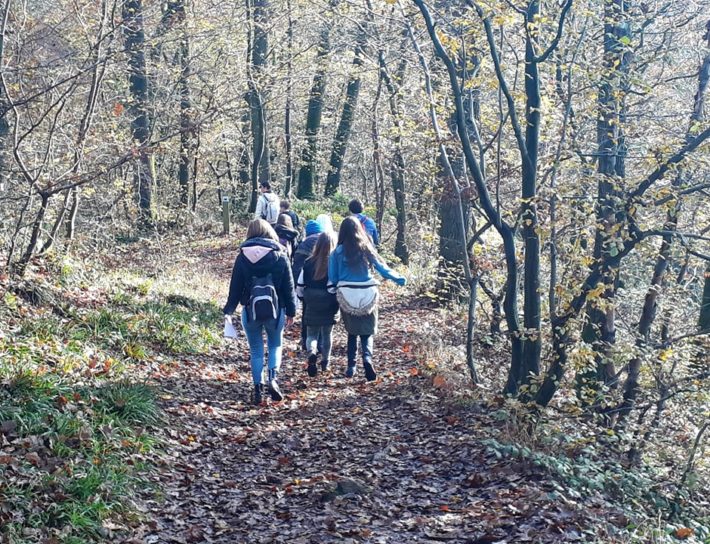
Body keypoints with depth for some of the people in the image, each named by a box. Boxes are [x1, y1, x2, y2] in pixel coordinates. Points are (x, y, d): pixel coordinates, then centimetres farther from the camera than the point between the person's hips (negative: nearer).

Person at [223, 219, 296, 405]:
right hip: (276, 310, 0)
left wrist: (229, 310, 10)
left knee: (256, 350, 12)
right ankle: (273, 379, -3)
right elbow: (289, 287, 0)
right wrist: (291, 311, 9)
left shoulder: (243, 257, -2)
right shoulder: (280, 256, -3)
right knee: (275, 346, 18)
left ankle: (258, 388, 10)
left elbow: (235, 286, 1)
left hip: (250, 310, 0)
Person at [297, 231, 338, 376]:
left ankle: (312, 353, -17)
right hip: (329, 308, -1)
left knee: (311, 334, 12)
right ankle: (325, 362, 27)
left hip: (311, 308, 1)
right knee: (327, 334, 18)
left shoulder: (309, 263, -3)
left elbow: (299, 286, 0)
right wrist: (338, 304, -4)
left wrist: (304, 299, 18)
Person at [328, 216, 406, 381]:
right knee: (367, 332, 9)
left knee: (352, 332, 16)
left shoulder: (338, 252, -3)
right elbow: (382, 268, 2)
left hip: (347, 296, 0)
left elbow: (332, 278, -1)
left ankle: (351, 366, 12)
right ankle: (367, 357, -17)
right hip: (367, 295, 0)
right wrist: (399, 278, 11)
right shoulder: (366, 249, -1)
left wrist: (336, 288, 19)